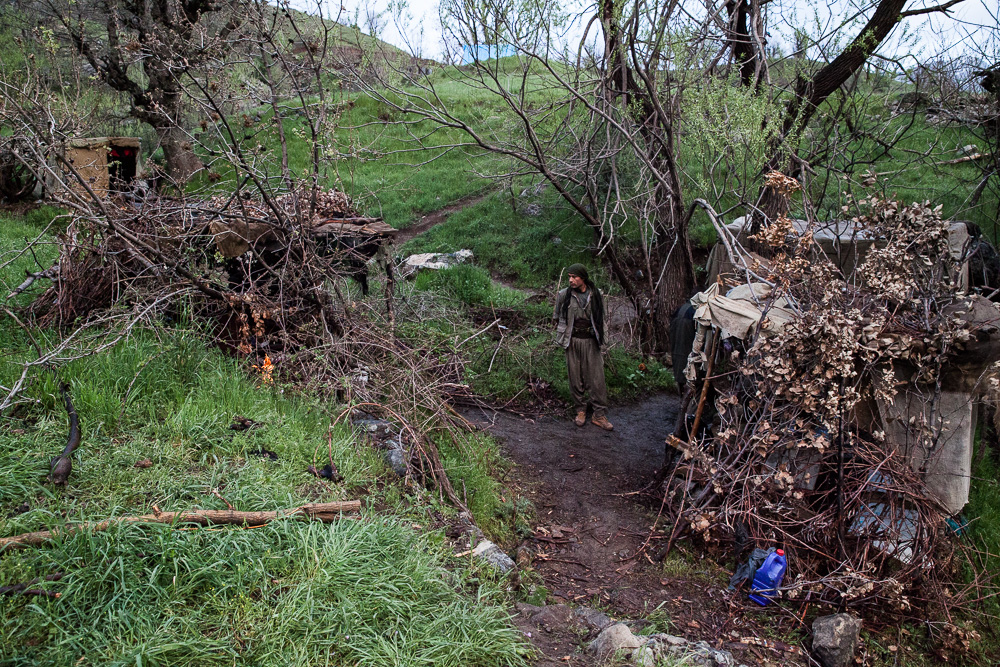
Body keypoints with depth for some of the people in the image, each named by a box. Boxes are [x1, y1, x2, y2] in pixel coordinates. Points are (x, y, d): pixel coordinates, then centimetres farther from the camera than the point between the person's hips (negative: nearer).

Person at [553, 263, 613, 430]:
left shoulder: (596, 295, 0)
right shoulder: (564, 295, -3)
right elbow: (557, 317, 12)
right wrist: (562, 333, 14)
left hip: (591, 342, 0)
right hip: (573, 341, 0)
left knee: (597, 378, -1)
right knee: (576, 378, 5)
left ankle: (599, 415, 6)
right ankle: (580, 411, 20)